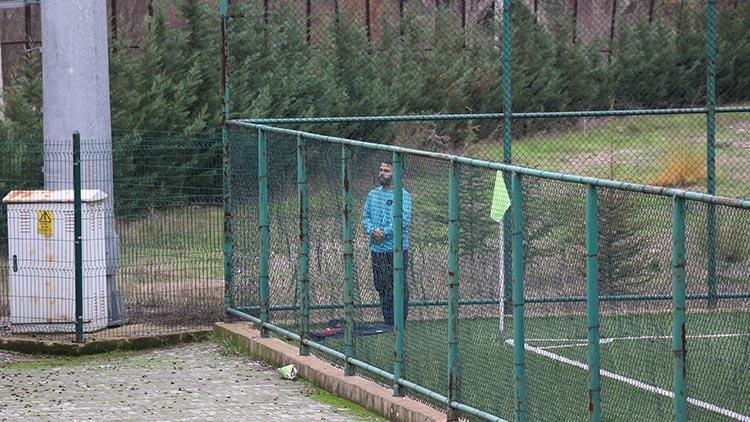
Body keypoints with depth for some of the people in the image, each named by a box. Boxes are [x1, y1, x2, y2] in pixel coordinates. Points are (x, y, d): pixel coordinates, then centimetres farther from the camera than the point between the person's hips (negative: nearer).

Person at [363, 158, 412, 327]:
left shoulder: (403, 196, -7)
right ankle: (388, 322, 18)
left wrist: (384, 233, -17)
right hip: (377, 249, 6)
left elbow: (404, 220, -17)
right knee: (382, 287, 10)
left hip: (397, 249, -6)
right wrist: (372, 230, -10)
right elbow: (366, 216, 11)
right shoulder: (373, 194, 13)